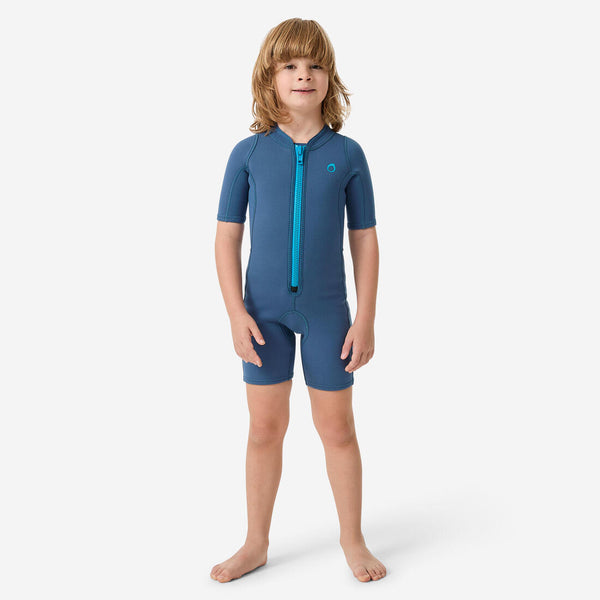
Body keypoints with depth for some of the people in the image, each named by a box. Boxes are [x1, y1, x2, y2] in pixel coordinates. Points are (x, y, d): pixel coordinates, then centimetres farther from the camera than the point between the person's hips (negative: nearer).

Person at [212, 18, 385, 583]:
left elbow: (365, 241, 1)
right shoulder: (248, 153, -3)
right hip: (265, 311, 0)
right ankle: (256, 543, 28)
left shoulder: (347, 154, -2)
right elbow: (227, 238, 0)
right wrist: (237, 313, -7)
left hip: (327, 312, 0)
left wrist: (365, 318, -2)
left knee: (337, 426, 10)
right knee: (265, 427, 10)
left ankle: (352, 538, 30)